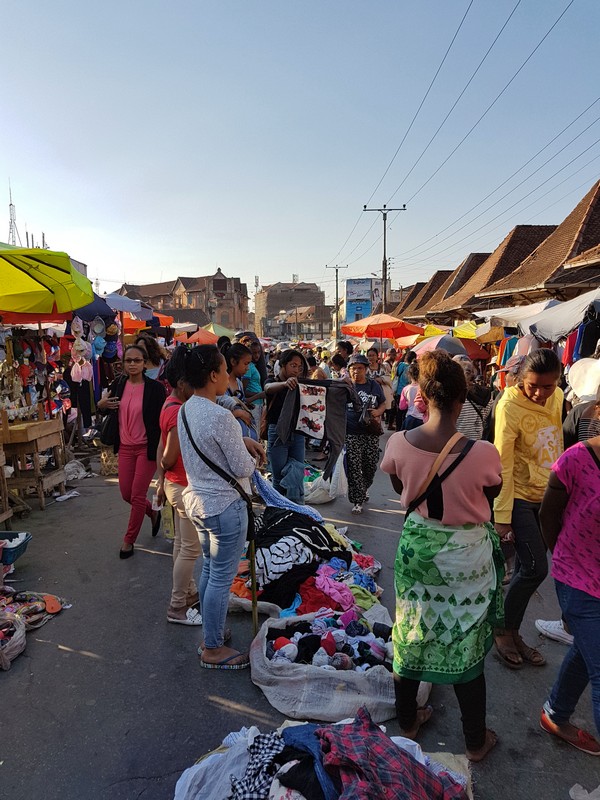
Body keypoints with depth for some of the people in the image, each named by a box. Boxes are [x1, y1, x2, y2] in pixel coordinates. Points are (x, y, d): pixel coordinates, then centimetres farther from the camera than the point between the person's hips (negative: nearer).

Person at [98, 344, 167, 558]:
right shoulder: (118, 384, 1)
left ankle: (129, 540, 20)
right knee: (126, 494, 11)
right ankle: (153, 513, 41)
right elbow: (103, 405, 18)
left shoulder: (155, 387, -13)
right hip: (125, 447, 5)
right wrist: (102, 404, -6)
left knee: (137, 495, 1)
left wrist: (161, 450, -17)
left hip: (147, 448, -5)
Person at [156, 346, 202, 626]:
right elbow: (169, 459, -22)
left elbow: (162, 450, 11)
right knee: (191, 548, 3)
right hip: (186, 487, -10)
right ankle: (177, 608, 16)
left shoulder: (170, 405, 6)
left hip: (175, 485, 10)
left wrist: (162, 482, 16)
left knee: (182, 543, 21)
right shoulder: (180, 413, -25)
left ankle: (189, 592, 37)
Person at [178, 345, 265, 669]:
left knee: (209, 569, 23)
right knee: (221, 578, 6)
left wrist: (243, 440, 5)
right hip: (224, 506, -9)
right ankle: (213, 649, 23)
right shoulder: (220, 417, -26)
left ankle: (211, 631, 40)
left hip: (197, 500, 9)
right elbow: (243, 468, -19)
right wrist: (251, 458, 3)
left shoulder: (185, 410, 2)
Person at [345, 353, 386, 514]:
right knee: (354, 467, -2)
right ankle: (357, 500, 8)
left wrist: (378, 412, -4)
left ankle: (365, 487, 41)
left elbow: (383, 404, 15)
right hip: (351, 433, -3)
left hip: (371, 432, 3)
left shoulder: (374, 385, 7)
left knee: (371, 465, 11)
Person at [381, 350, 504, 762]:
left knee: (411, 634, 21)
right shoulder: (483, 453, -25)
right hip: (467, 555, -2)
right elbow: (493, 492, -4)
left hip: (416, 545, 2)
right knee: (466, 644, 17)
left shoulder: (399, 443, -17)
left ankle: (408, 719, 43)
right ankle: (476, 740, 38)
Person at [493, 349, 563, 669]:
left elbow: (558, 444, 12)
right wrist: (502, 516, -18)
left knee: (527, 569, 12)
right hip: (519, 497, -6)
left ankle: (513, 633, 27)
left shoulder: (557, 397, -1)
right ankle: (503, 632, 15)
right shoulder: (510, 407, -21)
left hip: (547, 496, 6)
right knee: (535, 569, -6)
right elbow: (503, 463, -20)